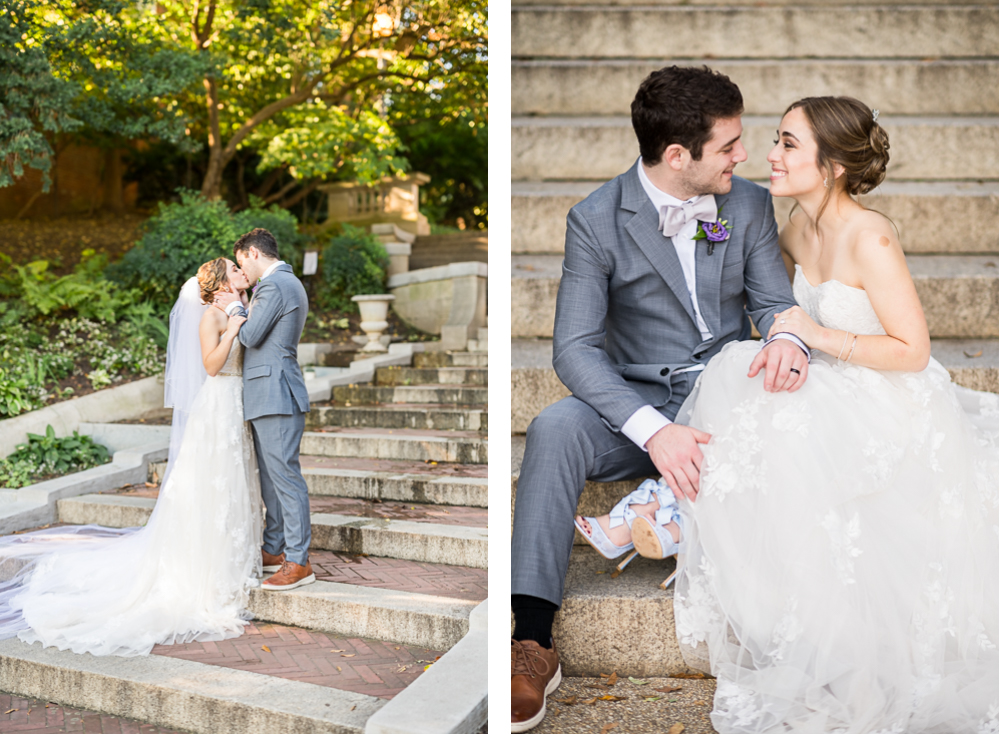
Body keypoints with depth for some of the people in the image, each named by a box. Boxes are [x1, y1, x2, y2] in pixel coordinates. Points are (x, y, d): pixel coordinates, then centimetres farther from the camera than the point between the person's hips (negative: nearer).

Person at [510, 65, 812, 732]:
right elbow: (575, 347, -14)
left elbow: (774, 302, 8)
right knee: (555, 428, -33)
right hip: (639, 402, -2)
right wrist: (653, 429, -30)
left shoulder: (750, 205, 5)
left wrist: (788, 339, -21)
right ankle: (534, 641, -30)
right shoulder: (596, 220, -7)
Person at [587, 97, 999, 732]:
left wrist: (817, 335, -22)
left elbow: (913, 350, -23)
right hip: (835, 391, 8)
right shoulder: (801, 226, 2)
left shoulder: (869, 238, -24)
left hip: (889, 412, -8)